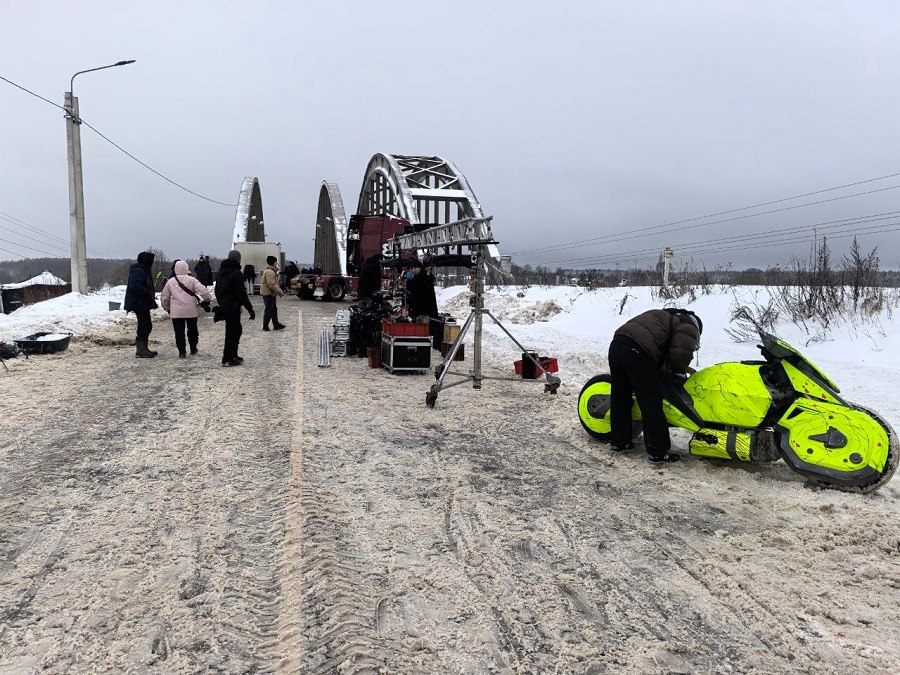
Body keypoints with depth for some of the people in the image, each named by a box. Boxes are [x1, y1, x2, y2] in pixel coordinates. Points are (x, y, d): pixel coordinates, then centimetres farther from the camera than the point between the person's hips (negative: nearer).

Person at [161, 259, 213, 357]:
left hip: (176, 312, 1)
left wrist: (167, 308, 26)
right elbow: (202, 290, -13)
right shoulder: (191, 280, -3)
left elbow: (164, 297, 12)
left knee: (179, 332, 5)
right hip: (191, 311, -1)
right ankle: (193, 349, 24)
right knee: (192, 330, 15)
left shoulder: (170, 282, 6)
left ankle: (182, 351, 2)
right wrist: (208, 299, 3)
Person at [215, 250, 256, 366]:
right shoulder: (236, 273, -15)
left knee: (237, 330, 18)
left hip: (223, 306, 9)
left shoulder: (221, 272, 13)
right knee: (232, 332, -3)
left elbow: (217, 290, 20)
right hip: (233, 307, -9)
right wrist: (250, 309, -15)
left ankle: (233, 356, 22)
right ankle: (227, 359, -1)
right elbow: (241, 293, -18)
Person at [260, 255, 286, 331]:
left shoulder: (271, 271, 16)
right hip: (268, 293, -11)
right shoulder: (270, 272, -19)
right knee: (268, 310, -5)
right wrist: (279, 291, -19)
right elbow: (272, 284, -26)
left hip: (270, 293, 11)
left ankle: (276, 325, 18)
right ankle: (265, 326, 2)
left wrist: (279, 290, 14)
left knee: (274, 310, 13)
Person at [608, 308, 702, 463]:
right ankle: (659, 451, 6)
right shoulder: (688, 325, 11)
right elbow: (681, 353, -5)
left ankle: (618, 441, 31)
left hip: (616, 345, 8)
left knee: (620, 398, 19)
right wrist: (680, 370, 15)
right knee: (651, 403, 0)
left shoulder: (664, 317, 36)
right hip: (638, 352, -8)